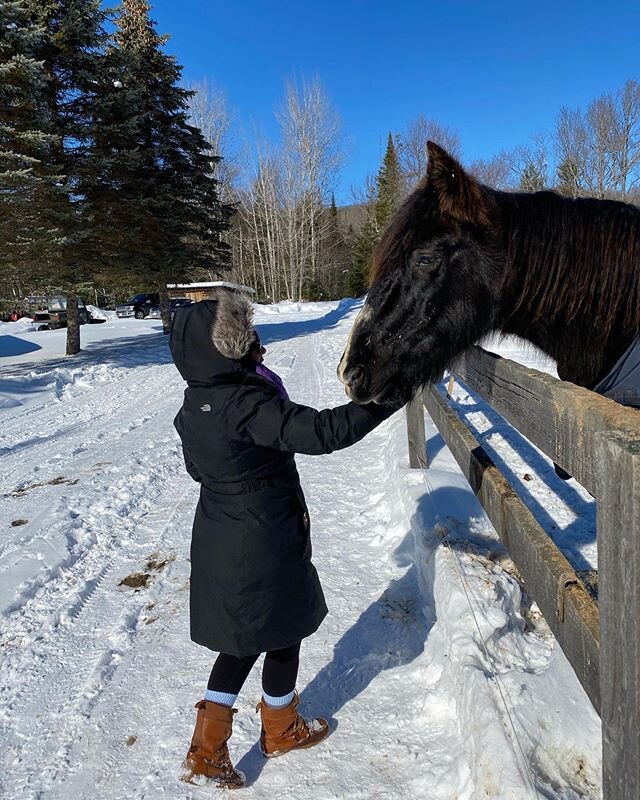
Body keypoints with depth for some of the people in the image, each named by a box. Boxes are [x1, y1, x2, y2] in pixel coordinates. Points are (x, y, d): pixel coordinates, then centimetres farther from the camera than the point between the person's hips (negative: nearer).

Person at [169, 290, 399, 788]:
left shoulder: (195, 405, 0)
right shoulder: (245, 405, -28)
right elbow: (323, 431, -35)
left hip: (219, 540, 8)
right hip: (264, 545, -8)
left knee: (244, 638, 23)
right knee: (284, 633, 17)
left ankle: (207, 750, 28)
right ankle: (281, 730, 42)